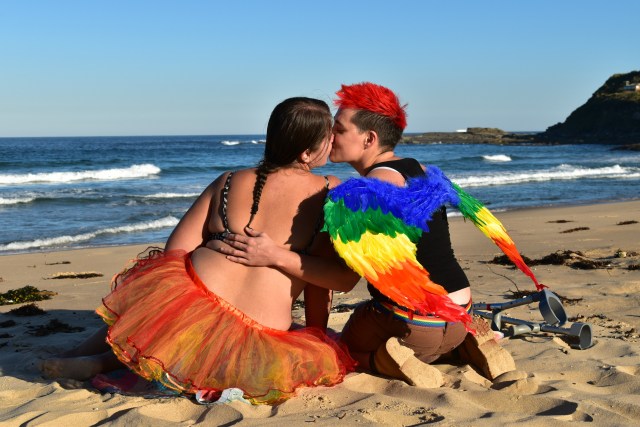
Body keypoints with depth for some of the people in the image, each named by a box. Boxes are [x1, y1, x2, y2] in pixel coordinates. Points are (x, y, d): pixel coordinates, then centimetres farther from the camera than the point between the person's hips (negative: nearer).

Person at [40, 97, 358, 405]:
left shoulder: (229, 182, 9)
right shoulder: (329, 195, 0)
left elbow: (174, 251, 9)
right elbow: (321, 284, 1)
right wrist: (317, 336, 15)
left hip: (194, 306, 3)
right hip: (255, 349, -3)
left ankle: (88, 354, 35)